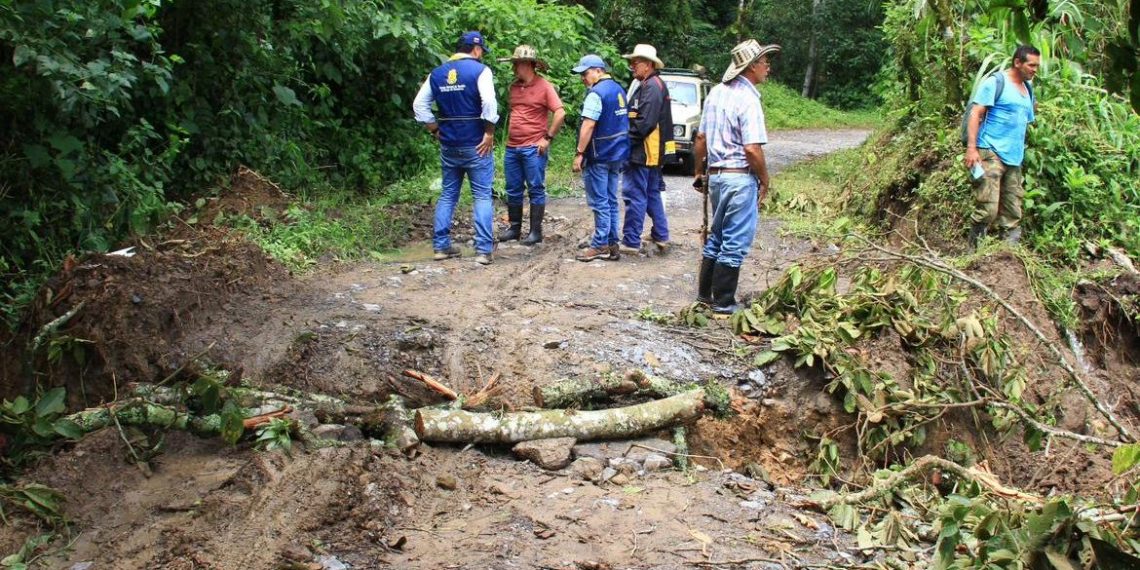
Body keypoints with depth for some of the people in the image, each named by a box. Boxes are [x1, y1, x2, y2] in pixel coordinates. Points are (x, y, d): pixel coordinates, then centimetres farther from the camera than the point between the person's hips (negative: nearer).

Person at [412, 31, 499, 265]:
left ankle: (441, 246, 16)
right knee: (482, 196, 1)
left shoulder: (437, 73, 8)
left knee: (447, 194, 15)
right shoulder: (480, 70, -8)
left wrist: (435, 130, 12)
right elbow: (489, 102, -21)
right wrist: (489, 132, -12)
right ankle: (483, 250, -3)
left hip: (448, 146, 5)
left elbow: (419, 105, 8)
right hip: (476, 146, -5)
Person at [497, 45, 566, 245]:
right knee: (513, 190, 11)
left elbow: (560, 113, -12)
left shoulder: (544, 86, -7)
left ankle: (536, 231, 6)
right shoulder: (514, 86, 12)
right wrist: (508, 136, 16)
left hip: (533, 148, -7)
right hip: (512, 148, 7)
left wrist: (548, 138, -12)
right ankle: (514, 228, 21)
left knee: (536, 190, 0)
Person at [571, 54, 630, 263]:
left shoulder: (596, 93, -15)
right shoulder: (618, 89, 13)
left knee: (599, 202, -3)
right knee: (611, 201, 12)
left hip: (599, 156, -9)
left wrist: (579, 153, -18)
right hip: (617, 154, 9)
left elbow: (588, 126, -21)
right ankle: (612, 244, 15)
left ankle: (600, 245, 0)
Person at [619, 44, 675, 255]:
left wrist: (626, 140, -13)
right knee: (652, 194, 18)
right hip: (652, 153, 11)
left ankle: (631, 241, -3)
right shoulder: (656, 85, 17)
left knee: (635, 195, -7)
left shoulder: (651, 86, -15)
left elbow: (644, 122, -22)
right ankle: (661, 236, 25)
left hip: (643, 151, -11)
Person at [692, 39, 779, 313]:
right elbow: (752, 148, -21)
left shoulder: (716, 92, 9)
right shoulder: (748, 100, -15)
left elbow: (700, 138, 12)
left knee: (717, 237, 19)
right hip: (740, 177, -8)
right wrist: (765, 180, -8)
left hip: (716, 175, 8)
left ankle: (704, 293, 25)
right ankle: (723, 303, 6)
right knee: (735, 242, 0)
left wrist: (699, 173, 21)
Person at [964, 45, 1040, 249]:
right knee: (987, 209, -15)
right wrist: (971, 147, -18)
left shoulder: (1028, 88, 21)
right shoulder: (996, 82, -2)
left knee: (1013, 214, 7)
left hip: (1015, 158, 8)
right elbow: (976, 113, -8)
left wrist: (1021, 153, 19)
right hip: (991, 153, -8)